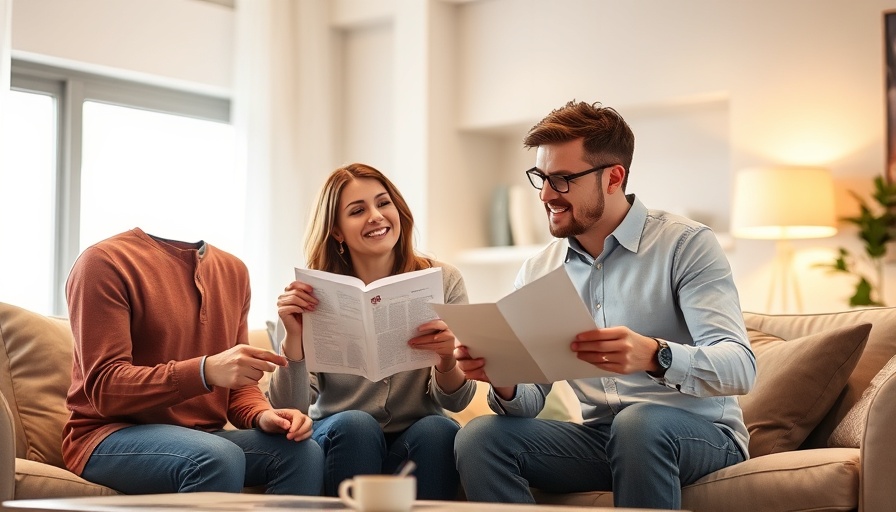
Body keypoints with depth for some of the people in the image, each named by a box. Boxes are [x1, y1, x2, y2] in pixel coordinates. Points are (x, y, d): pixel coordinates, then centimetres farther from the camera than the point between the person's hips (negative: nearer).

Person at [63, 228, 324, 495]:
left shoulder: (233, 270, 13)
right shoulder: (103, 260, -8)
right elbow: (104, 388, -16)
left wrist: (263, 415, -9)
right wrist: (206, 370, -30)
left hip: (201, 438, 6)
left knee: (303, 453, -22)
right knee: (218, 458, -36)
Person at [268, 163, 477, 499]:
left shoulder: (443, 281, -4)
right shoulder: (317, 294, -5)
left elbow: (455, 402, -5)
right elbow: (290, 410, -10)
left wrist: (447, 361, -28)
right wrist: (294, 338, -27)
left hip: (417, 445, 1)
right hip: (339, 441, 0)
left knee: (438, 430, -30)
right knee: (355, 424, -31)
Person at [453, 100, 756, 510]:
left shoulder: (686, 244, -9)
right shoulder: (538, 271, 7)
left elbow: (740, 368, -20)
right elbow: (529, 399, 5)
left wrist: (655, 355, -40)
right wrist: (503, 381, -20)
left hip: (700, 432, -4)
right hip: (599, 435, 4)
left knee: (639, 422, -36)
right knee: (478, 437, -18)